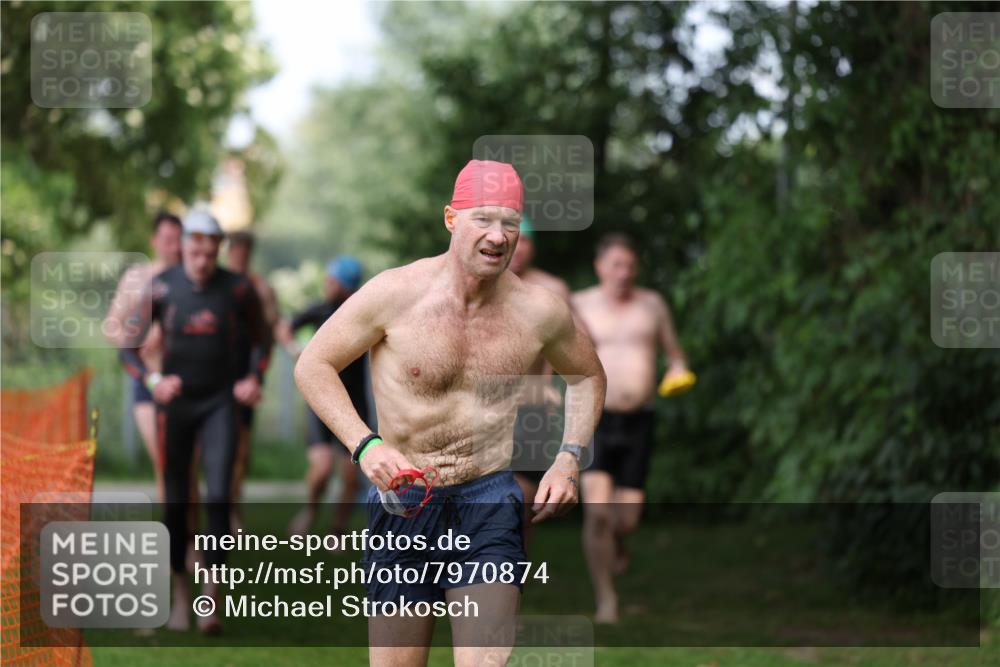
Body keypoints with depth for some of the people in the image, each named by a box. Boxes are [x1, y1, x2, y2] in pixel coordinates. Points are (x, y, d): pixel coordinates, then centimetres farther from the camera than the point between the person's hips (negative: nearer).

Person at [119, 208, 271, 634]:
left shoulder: (237, 289, -5)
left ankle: (211, 599, -11)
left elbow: (261, 337, 12)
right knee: (176, 501, 6)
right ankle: (180, 596, 20)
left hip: (219, 404, 0)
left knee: (218, 497, -13)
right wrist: (152, 381, -19)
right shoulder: (162, 288, -8)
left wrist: (253, 379, -5)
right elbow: (127, 346, -2)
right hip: (175, 404, 0)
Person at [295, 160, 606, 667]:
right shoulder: (396, 293, -9)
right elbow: (313, 365, -1)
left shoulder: (539, 312, -2)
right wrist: (366, 445, -15)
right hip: (403, 505, 0)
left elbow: (588, 376, 19)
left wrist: (568, 459, 5)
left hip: (490, 503, 1)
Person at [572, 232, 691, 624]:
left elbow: (675, 356, 14)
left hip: (638, 423, 2)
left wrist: (677, 373, -9)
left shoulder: (651, 304, 6)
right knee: (596, 513, -18)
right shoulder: (579, 306, 0)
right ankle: (606, 599, -5)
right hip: (593, 420, -2)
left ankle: (616, 539, 39)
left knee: (625, 518, 0)